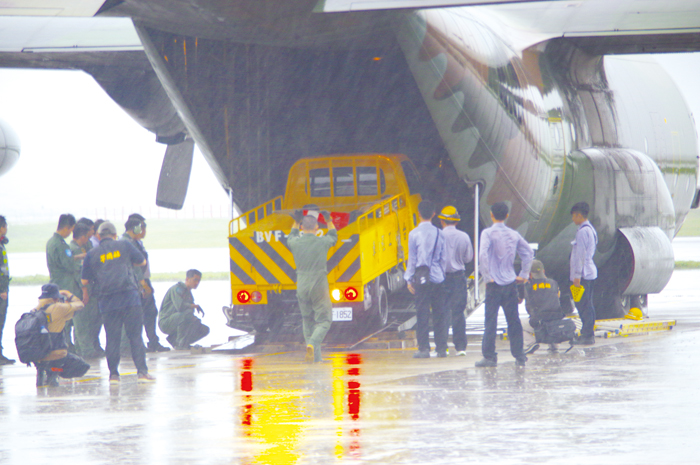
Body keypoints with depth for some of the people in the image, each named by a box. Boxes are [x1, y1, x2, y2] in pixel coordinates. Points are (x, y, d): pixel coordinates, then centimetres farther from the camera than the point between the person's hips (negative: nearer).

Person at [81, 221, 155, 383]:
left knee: (112, 339, 7)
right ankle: (142, 372, -7)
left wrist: (85, 294, 29)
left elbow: (85, 280, 8)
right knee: (135, 336, 0)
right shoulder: (124, 246, 6)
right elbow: (142, 261, 17)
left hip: (107, 301, 1)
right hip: (129, 297, -1)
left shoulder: (92, 254, 6)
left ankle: (113, 374, 7)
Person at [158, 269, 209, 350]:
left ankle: (173, 339, 5)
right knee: (187, 313, -37)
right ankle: (181, 343, -25)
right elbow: (180, 306, -29)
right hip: (165, 322, -10)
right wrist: (195, 306, -16)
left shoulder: (188, 292, 17)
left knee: (205, 330, 1)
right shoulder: (177, 288, -13)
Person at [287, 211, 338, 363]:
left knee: (308, 322, 12)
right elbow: (333, 237, 20)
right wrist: (329, 221, 32)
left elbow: (290, 238, 27)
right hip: (319, 288, -3)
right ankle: (312, 345, -25)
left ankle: (316, 357, 9)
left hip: (302, 288, 3)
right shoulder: (323, 242, -5)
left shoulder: (296, 243, -1)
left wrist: (296, 222, 34)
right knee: (323, 321, 2)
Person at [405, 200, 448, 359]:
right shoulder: (439, 234, 4)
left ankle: (424, 349, -4)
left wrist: (409, 279, 3)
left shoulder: (414, 234, -5)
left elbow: (412, 258, -4)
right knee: (439, 313, 7)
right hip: (438, 278, 3)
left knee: (422, 314, -1)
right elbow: (443, 258, 9)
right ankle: (441, 348, 8)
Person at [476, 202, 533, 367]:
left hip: (494, 285, -4)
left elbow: (483, 254, -20)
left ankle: (489, 357, -3)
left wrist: (487, 276, -12)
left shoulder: (488, 233, -8)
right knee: (513, 320, 8)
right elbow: (529, 252, 9)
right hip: (510, 283, 4)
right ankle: (519, 356, 9)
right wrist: (524, 275, 12)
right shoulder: (514, 235, 7)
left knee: (490, 321, -1)